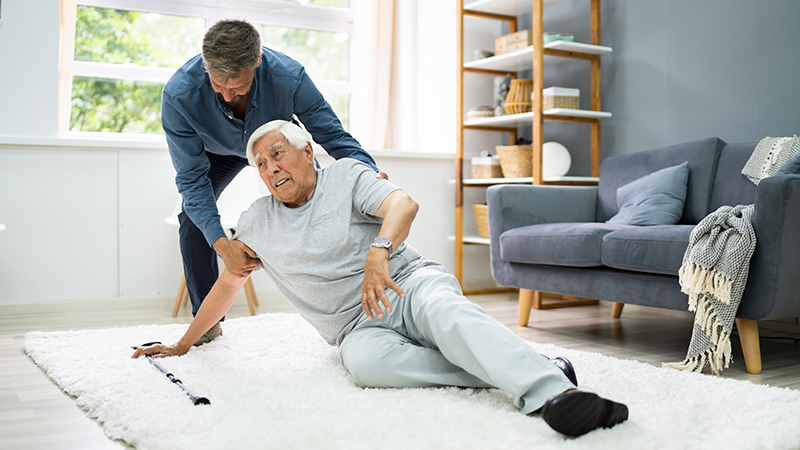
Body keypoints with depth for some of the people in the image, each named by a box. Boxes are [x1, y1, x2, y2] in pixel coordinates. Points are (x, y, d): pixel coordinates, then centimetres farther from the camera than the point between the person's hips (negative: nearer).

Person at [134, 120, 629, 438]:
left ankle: (552, 392, -57)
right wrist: (184, 343, 26)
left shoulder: (346, 175, 1)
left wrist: (379, 250, -38)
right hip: (359, 325, 2)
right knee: (364, 360, -35)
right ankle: (518, 368, -38)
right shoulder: (257, 222, 14)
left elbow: (403, 204, -17)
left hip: (410, 284, -2)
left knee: (445, 311, -38)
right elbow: (229, 284, 24)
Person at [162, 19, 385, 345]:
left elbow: (334, 136, -29)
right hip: (217, 150, 0)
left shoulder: (289, 77, -40)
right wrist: (221, 243, -44)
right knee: (194, 217, -14)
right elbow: (191, 177, -31)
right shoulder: (178, 96, -39)